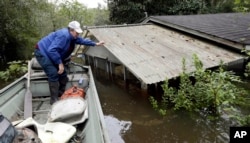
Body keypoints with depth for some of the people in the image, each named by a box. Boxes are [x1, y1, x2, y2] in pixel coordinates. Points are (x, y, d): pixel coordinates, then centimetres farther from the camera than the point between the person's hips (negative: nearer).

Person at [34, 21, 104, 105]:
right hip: (42, 53, -10)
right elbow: (52, 50, -36)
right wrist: (60, 63, -30)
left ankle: (61, 95, 23)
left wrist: (96, 44, 18)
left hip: (51, 55, 10)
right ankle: (54, 100, -8)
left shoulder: (73, 37, 0)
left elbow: (82, 40, 18)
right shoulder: (64, 35, -30)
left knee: (62, 74, 9)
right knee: (54, 75, -19)